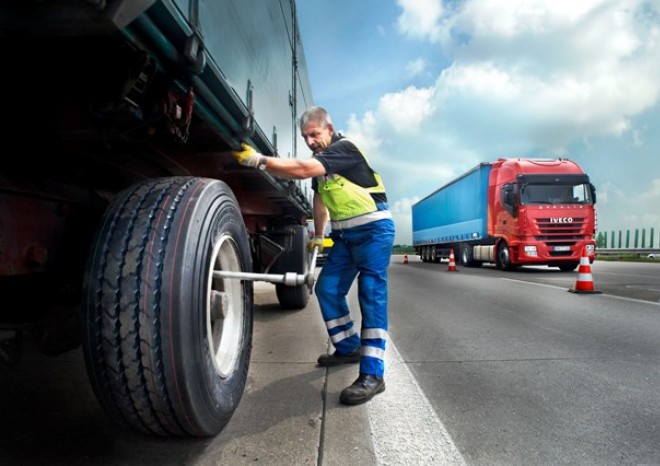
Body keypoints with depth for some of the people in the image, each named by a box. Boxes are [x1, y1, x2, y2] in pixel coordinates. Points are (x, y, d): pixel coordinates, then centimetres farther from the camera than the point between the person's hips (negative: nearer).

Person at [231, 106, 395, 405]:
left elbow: (302, 170, -31)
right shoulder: (320, 160, 10)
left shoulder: (345, 148, -17)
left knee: (371, 295, -14)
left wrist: (259, 160, -30)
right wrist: (318, 235, 23)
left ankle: (372, 374, -14)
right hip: (345, 234, 9)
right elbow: (319, 198, 21)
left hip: (373, 229, -8)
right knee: (327, 289, 5)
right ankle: (348, 347, 22)